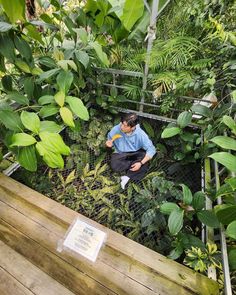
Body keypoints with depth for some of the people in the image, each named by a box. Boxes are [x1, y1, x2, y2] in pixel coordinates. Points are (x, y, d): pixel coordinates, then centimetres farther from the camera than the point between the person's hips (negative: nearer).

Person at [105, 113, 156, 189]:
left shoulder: (140, 134, -25)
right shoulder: (116, 129, -20)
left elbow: (151, 150, -20)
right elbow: (110, 142, -1)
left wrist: (140, 163, -30)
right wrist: (109, 143, -26)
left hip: (136, 154, 0)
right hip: (120, 154, 1)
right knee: (114, 166, -29)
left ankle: (127, 177, -12)